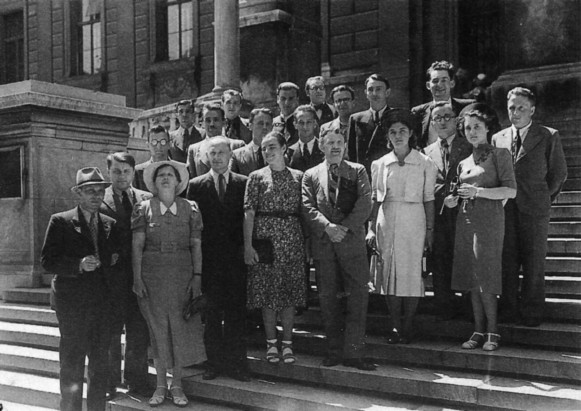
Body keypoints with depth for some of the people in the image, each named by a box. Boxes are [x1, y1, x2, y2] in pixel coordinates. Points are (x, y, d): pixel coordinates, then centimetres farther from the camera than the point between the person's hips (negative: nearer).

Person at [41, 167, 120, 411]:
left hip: (102, 301, 5)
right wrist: (79, 265, -21)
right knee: (72, 364, 1)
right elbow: (48, 261, -9)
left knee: (100, 362, 12)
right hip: (72, 302, -5)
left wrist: (113, 261, 0)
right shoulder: (60, 222, -3)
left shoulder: (110, 224, 11)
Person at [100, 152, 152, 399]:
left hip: (140, 274, 2)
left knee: (139, 332, 9)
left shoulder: (147, 200, 7)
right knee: (110, 332, 7)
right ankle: (110, 382, 20)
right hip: (111, 274, -2)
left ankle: (136, 380, 22)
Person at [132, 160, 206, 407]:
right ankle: (160, 386, 19)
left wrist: (197, 275, -6)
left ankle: (177, 385, 18)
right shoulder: (143, 209, 1)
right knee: (157, 330, 6)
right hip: (152, 275, 0)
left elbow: (196, 245, 1)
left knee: (182, 329, 3)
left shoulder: (190, 209, 3)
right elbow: (137, 246, -2)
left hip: (182, 275, 1)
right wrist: (137, 278, -8)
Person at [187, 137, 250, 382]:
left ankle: (235, 362, 10)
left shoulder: (243, 183, 8)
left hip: (236, 258, 0)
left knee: (236, 311, 2)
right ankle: (214, 362, 12)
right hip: (208, 258, 0)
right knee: (211, 312, 3)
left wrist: (246, 248, -5)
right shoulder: (196, 185, 7)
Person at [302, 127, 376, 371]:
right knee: (327, 297, 4)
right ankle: (334, 351, 14)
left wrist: (346, 227, -12)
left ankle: (353, 353, 0)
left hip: (352, 240, -1)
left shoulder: (358, 171, 12)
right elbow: (308, 208, 1)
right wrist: (328, 227, -13)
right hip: (323, 243, 1)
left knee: (358, 294, -6)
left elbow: (365, 204, 0)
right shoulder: (311, 175, 13)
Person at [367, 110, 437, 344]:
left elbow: (428, 199, 3)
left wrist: (430, 230, -1)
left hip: (414, 221, -2)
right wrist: (371, 228, 3)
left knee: (412, 273, -1)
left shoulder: (425, 163, 2)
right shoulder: (380, 164, 7)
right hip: (387, 221, 2)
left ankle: (407, 327, 9)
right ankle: (394, 327, 12)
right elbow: (375, 198, 8)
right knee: (390, 272, 2)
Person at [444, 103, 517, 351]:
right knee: (471, 278, 3)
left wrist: (478, 192, -17)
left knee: (485, 277, -8)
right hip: (465, 220, 6)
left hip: (488, 220, -5)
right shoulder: (464, 163, 16)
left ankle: (492, 333, 3)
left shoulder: (499, 155, 0)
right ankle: (479, 331, 10)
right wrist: (453, 200, 1)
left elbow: (511, 191, -8)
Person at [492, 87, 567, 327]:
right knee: (507, 262, 4)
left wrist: (543, 198, 5)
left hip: (534, 209, -3)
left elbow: (559, 173, 7)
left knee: (533, 263, 1)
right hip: (505, 209, 3)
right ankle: (509, 311, 12)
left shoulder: (549, 136, 4)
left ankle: (531, 313, 9)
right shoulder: (498, 138, 13)